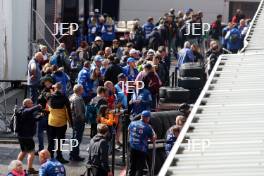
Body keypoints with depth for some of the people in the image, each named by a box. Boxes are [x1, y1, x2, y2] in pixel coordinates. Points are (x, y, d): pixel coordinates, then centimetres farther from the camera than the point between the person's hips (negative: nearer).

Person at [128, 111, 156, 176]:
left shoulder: (132, 123, 1)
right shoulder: (148, 127, -12)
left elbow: (129, 133, 18)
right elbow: (153, 139, -6)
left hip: (132, 148, 4)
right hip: (142, 150, -4)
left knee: (132, 167, 15)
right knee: (140, 168, 5)